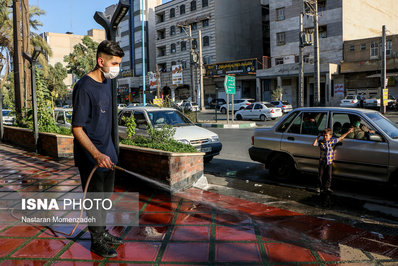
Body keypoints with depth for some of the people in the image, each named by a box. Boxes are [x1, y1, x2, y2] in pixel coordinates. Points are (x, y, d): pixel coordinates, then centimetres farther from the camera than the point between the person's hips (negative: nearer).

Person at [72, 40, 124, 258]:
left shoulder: (106, 82, 6)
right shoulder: (84, 88, -21)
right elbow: (77, 129, -22)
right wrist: (97, 155, -32)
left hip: (107, 153, 8)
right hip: (90, 157, -8)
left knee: (105, 197, 19)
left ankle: (102, 232, 37)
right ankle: (96, 241, 23)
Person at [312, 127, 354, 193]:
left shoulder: (333, 141, -1)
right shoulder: (321, 142, -5)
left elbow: (340, 138, 6)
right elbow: (314, 144, -16)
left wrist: (348, 132, 7)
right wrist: (318, 136, -13)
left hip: (329, 162, 1)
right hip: (322, 161, -1)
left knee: (329, 176, 3)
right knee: (320, 175, 5)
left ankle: (327, 187, 16)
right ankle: (320, 187, 18)